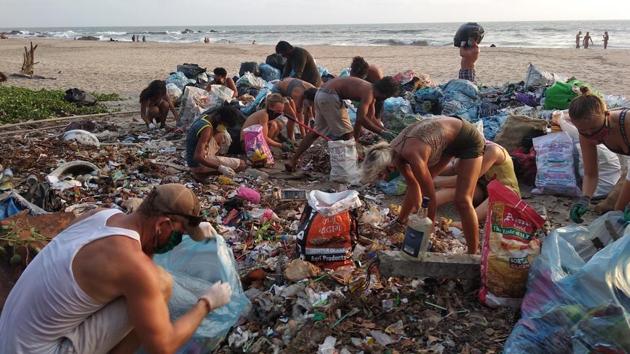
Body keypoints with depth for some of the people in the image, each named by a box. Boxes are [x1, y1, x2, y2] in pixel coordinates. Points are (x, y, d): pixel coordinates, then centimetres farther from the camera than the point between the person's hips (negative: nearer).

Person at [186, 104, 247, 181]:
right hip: (199, 164, -9)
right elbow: (198, 157, -34)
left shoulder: (205, 117, 0)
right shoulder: (207, 129, -28)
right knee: (242, 164, -10)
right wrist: (220, 168, -37)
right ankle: (203, 173, -6)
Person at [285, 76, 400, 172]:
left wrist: (385, 129, 18)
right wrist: (381, 132, -20)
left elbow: (371, 117, 22)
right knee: (346, 132, -1)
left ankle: (293, 161, 23)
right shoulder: (368, 93, -15)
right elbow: (361, 118, -26)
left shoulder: (371, 90, 13)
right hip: (330, 96, -10)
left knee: (318, 130, 20)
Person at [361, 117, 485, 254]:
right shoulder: (392, 151, -13)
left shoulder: (413, 155, -37)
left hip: (468, 140, -8)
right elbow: (413, 185, -1)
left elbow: (430, 198, -29)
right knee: (418, 182, 11)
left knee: (462, 200, -16)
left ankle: (473, 254, -7)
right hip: (446, 139, 8)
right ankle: (401, 221, 34)